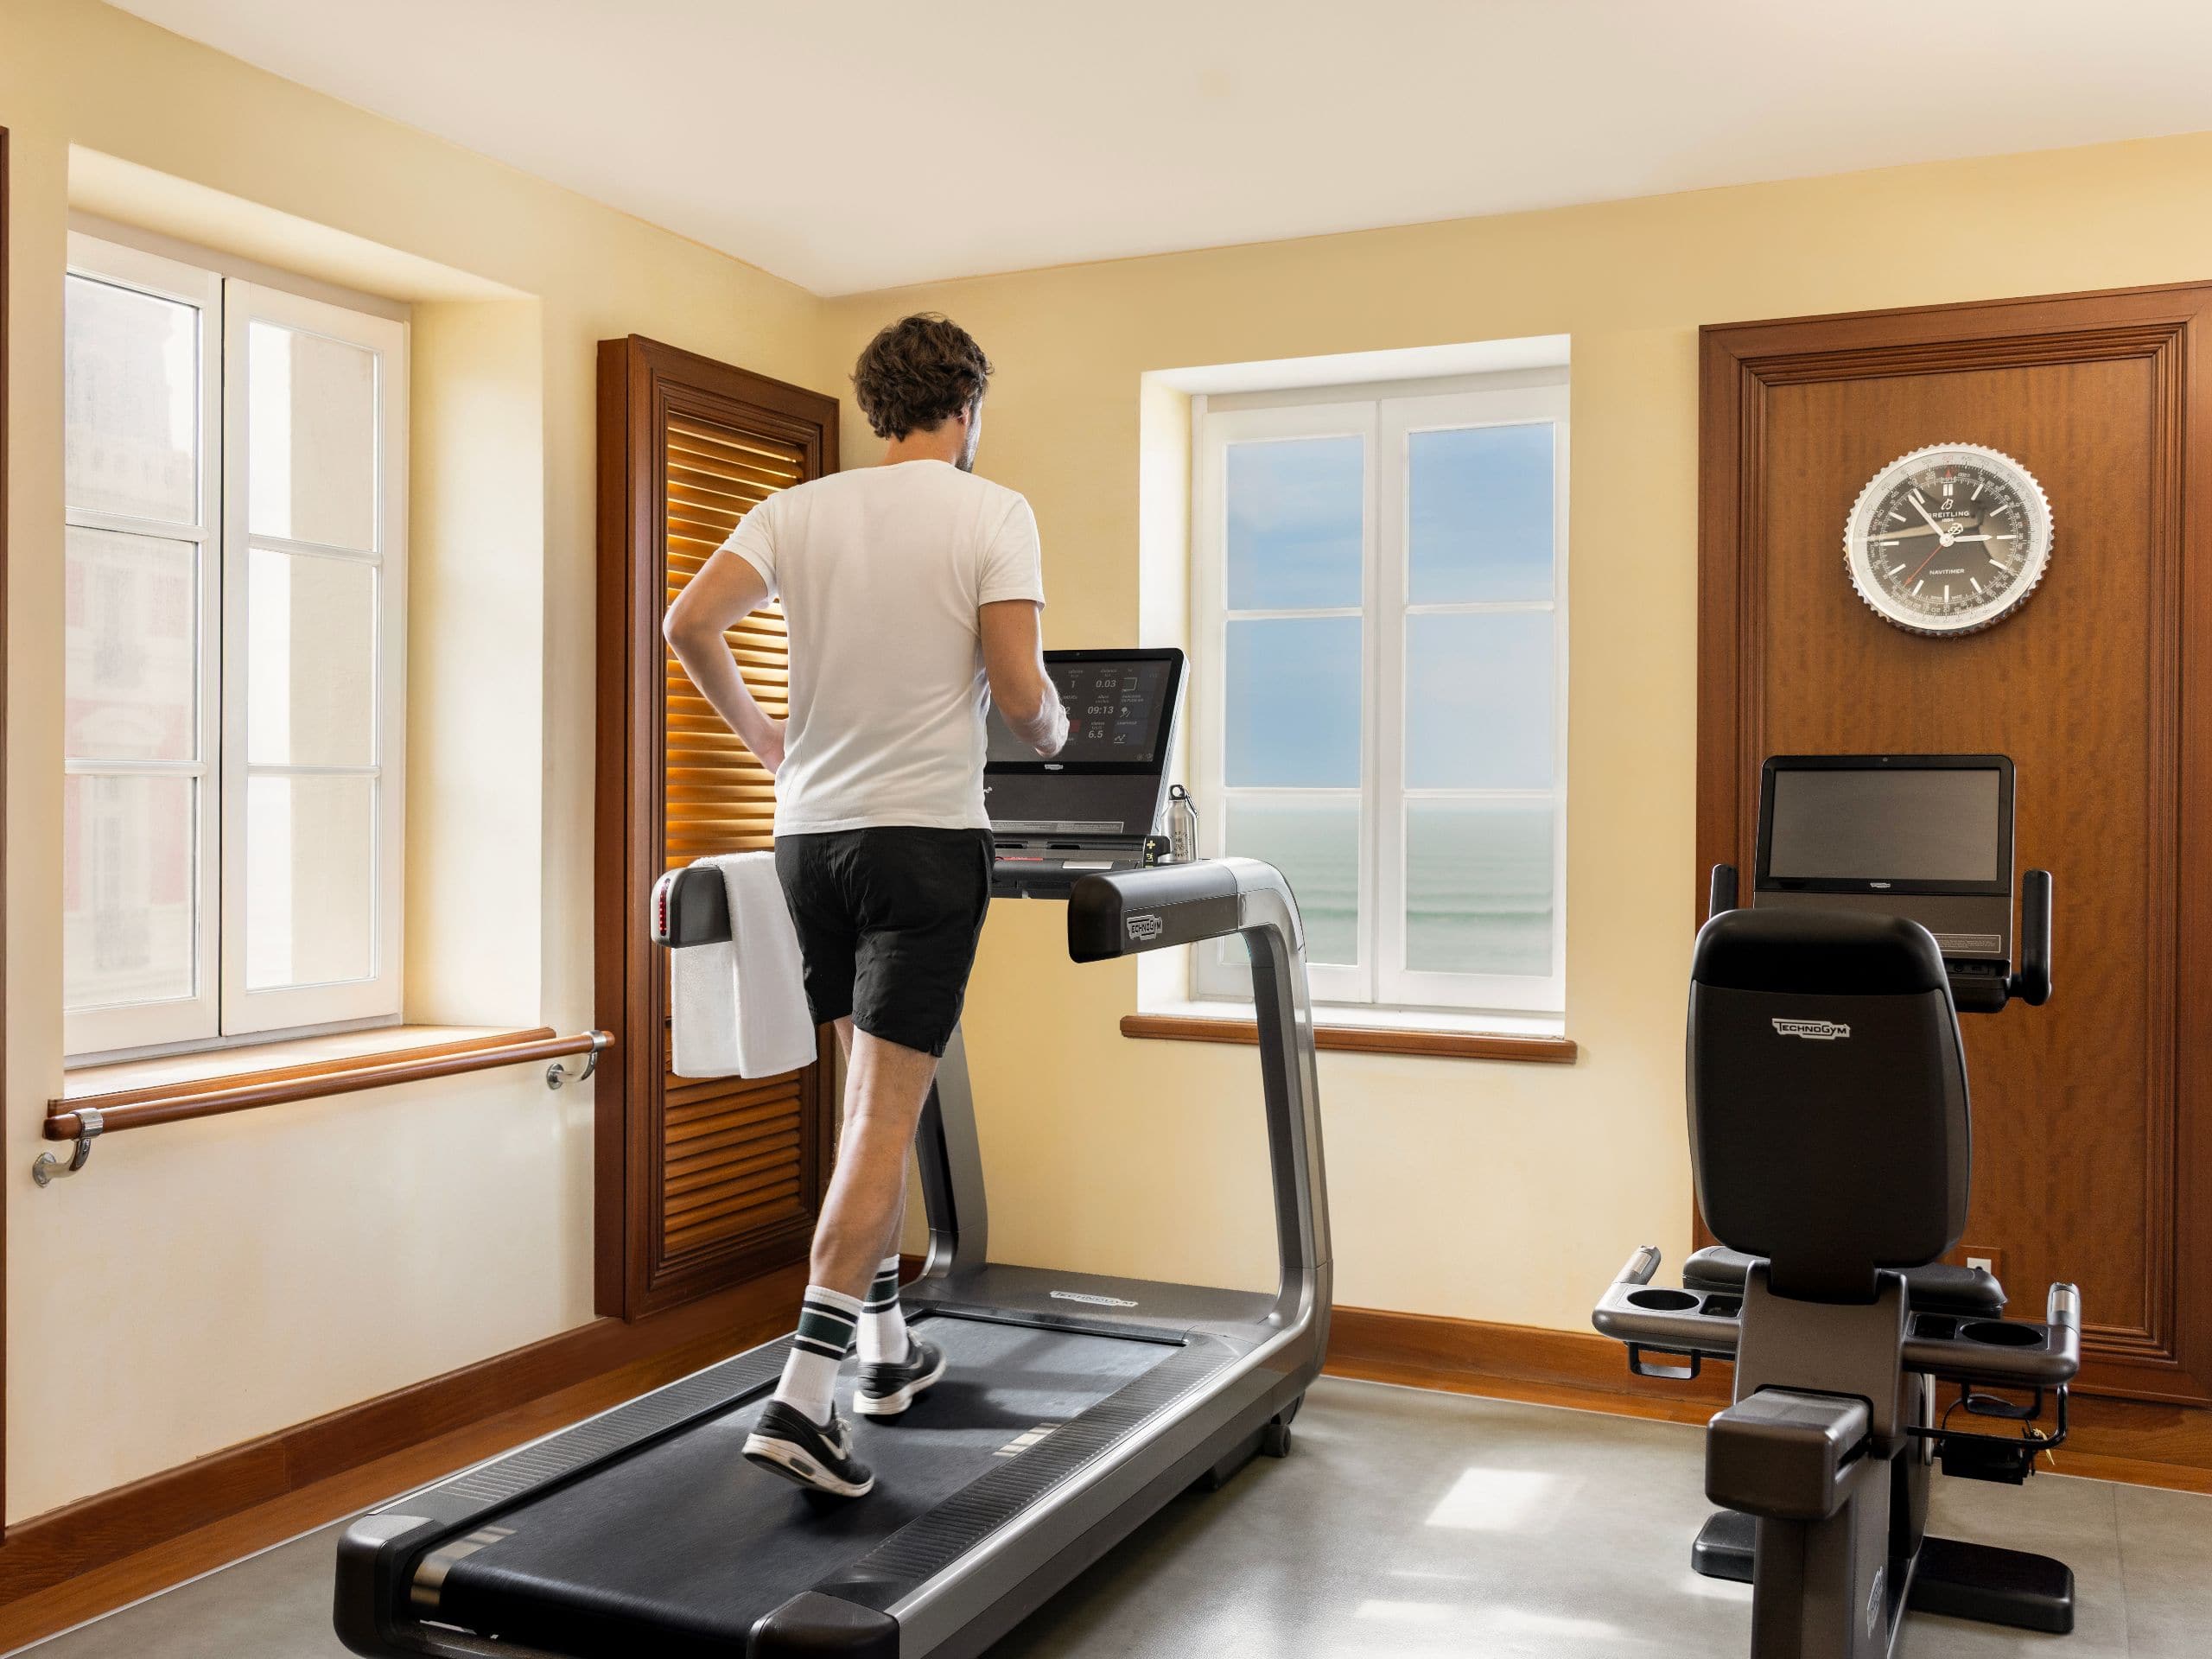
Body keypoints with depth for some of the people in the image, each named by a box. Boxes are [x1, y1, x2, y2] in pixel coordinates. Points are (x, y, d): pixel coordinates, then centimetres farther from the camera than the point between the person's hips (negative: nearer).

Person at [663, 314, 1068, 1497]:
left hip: (811, 832, 5)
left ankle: (887, 1345, 29)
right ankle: (803, 1398, -11)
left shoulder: (798, 511, 8)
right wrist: (1050, 732, 11)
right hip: (925, 832, -5)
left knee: (868, 1098, 18)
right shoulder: (993, 514, -4)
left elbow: (690, 622, -2)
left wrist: (758, 734, 13)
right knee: (885, 1111, -5)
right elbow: (1018, 690, -12)